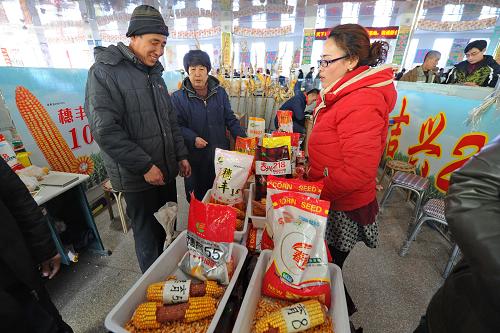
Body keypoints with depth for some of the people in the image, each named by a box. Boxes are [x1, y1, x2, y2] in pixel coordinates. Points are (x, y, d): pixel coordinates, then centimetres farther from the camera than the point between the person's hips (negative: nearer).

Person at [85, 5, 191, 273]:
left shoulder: (154, 74, 12)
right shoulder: (105, 71, -11)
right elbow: (105, 130, -18)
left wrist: (181, 155, 9)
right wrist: (145, 166, -19)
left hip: (166, 170, 7)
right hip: (137, 177, -6)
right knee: (148, 235, 9)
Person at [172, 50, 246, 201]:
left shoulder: (220, 92, 5)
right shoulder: (178, 97, -3)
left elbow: (230, 120, 7)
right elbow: (178, 125, -6)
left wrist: (244, 139, -3)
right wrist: (193, 138, -23)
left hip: (220, 155, 3)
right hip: (194, 156, -2)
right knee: (196, 199, 14)